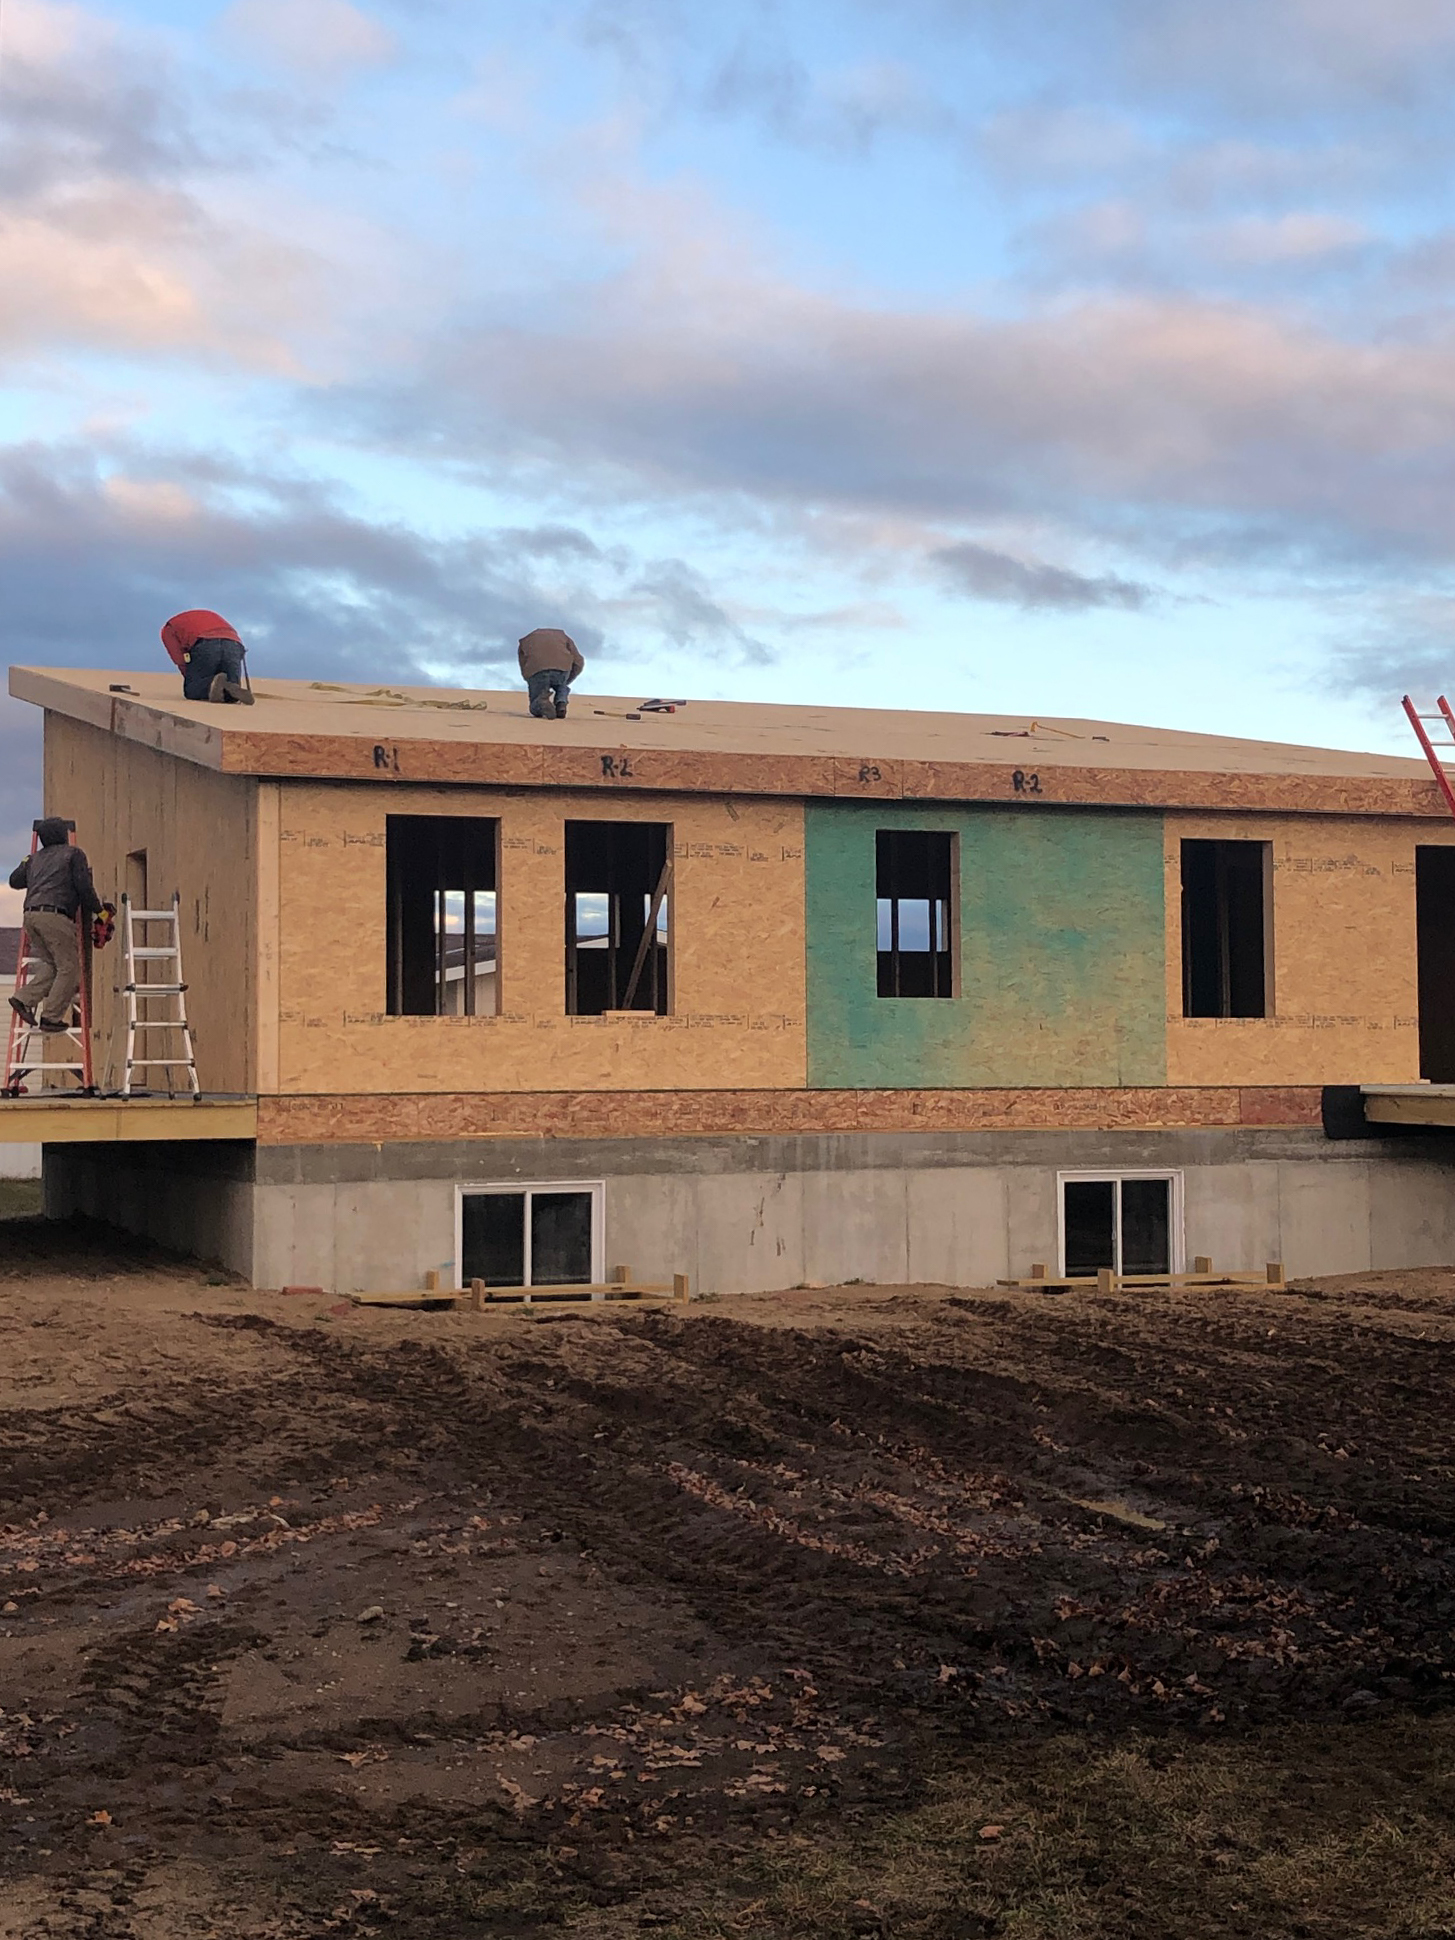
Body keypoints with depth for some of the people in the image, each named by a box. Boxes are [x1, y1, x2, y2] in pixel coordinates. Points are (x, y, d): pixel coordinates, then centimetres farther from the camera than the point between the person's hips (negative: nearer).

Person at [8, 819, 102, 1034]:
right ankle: (51, 1017, -7)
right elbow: (84, 887, -3)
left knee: (51, 965, 17)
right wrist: (97, 909, 12)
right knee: (69, 967, -1)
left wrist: (25, 864, 45)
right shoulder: (74, 854, 4)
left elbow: (15, 880, 26)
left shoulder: (35, 858, 21)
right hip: (54, 915, -7)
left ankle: (24, 999, -1)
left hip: (31, 915, 7)